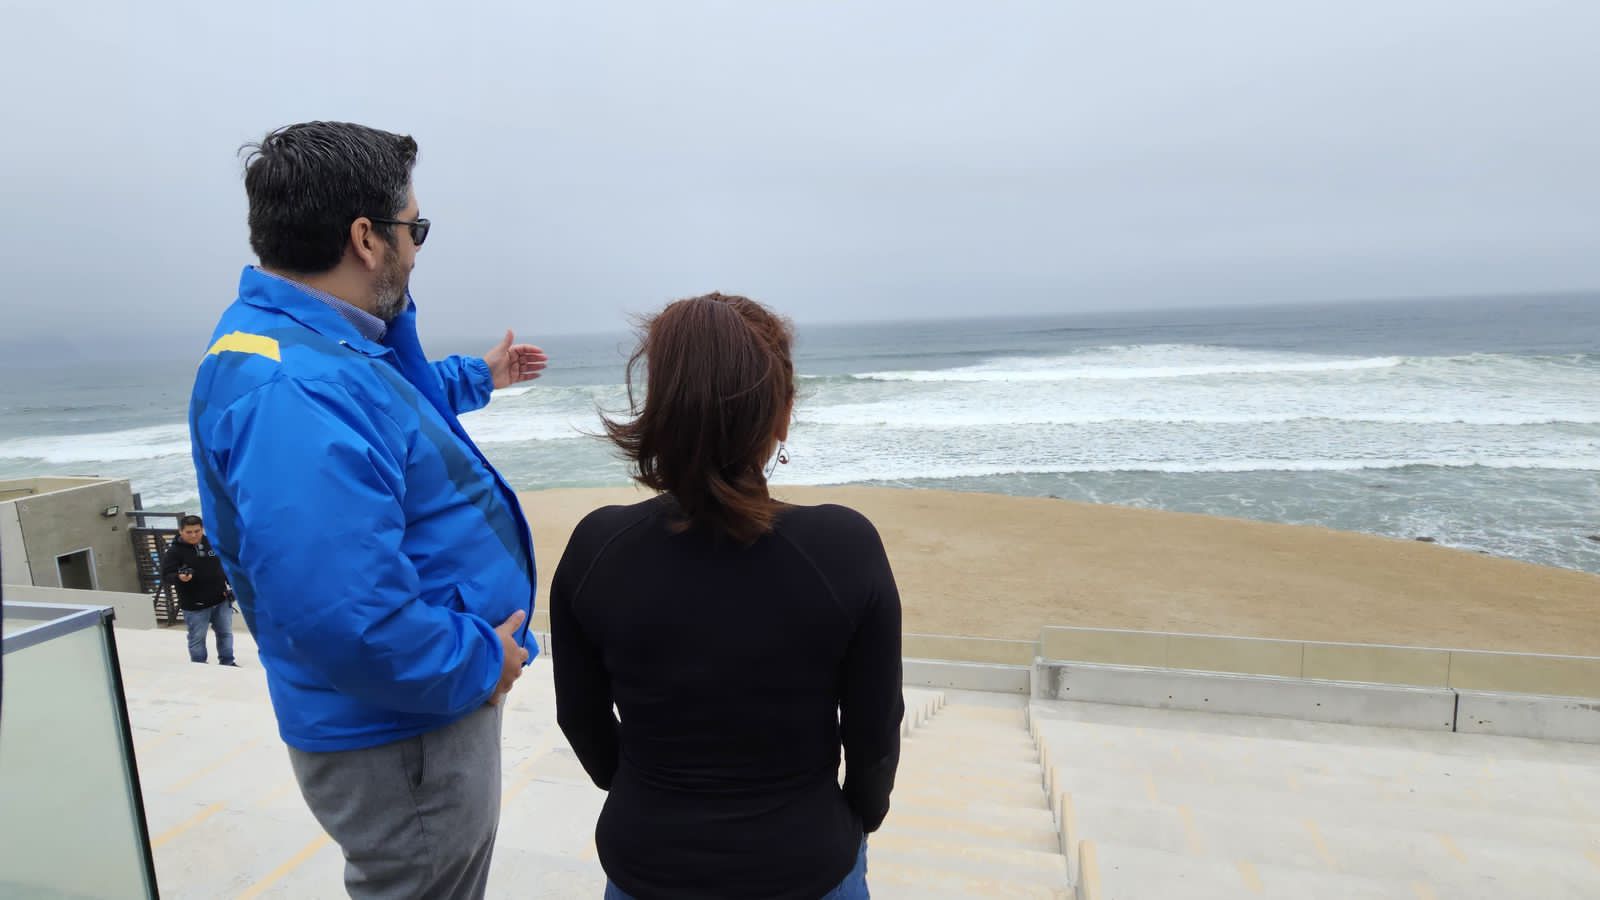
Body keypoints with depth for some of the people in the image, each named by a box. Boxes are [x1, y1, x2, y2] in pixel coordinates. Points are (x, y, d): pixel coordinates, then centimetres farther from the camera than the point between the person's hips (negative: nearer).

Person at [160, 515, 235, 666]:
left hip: (221, 600, 5)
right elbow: (166, 574, -16)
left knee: (225, 633, 15)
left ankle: (227, 663, 29)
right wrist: (179, 577, -37)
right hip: (194, 605, -5)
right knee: (197, 638, 6)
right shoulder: (173, 551, -12)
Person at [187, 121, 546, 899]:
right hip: (400, 731, -10)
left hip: (416, 710, 10)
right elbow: (342, 615, -39)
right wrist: (475, 664, -23)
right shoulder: (297, 390, -31)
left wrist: (476, 377, 41)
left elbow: (388, 403, 29)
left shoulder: (306, 340, 5)